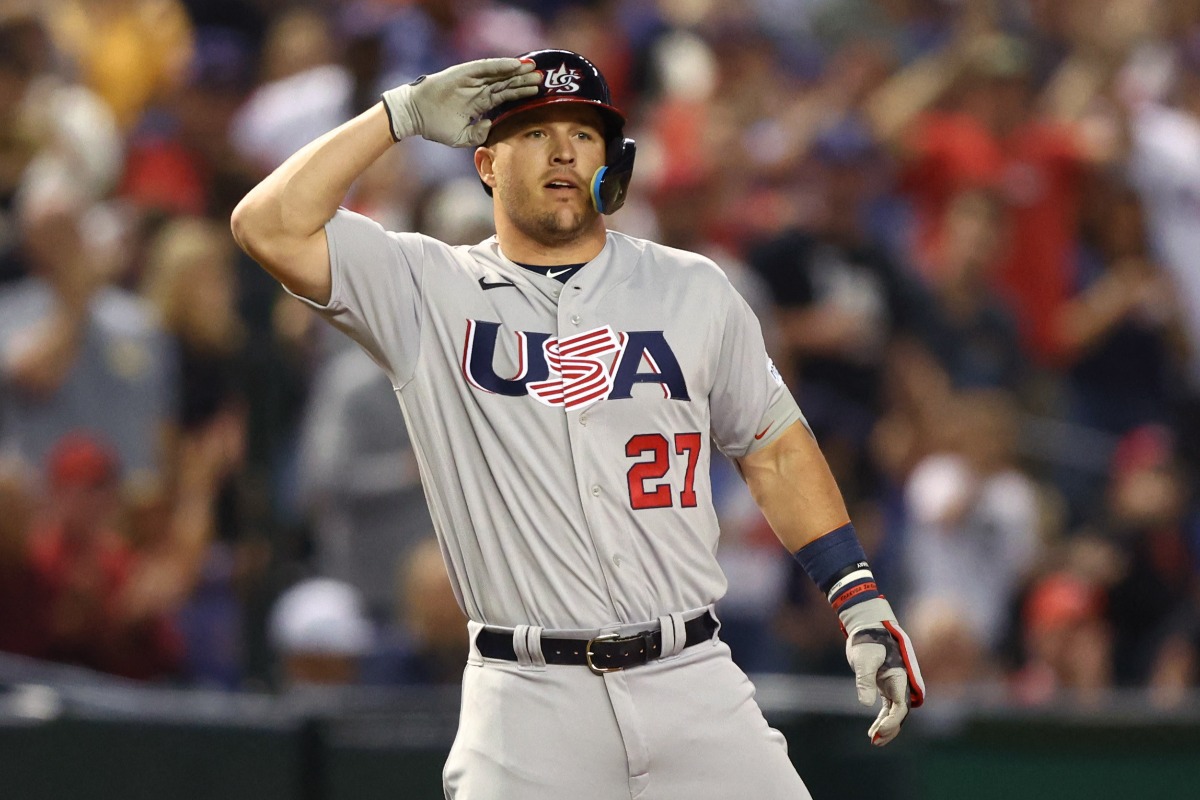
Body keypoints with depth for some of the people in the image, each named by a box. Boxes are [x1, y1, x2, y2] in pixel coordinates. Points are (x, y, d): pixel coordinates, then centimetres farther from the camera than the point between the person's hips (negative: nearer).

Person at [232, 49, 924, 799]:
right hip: (527, 701, -1)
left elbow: (776, 453, 17)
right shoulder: (429, 292, 5)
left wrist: (862, 602, 8)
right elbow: (271, 227, -6)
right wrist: (404, 113, -3)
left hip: (692, 681, 2)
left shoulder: (692, 290, 11)